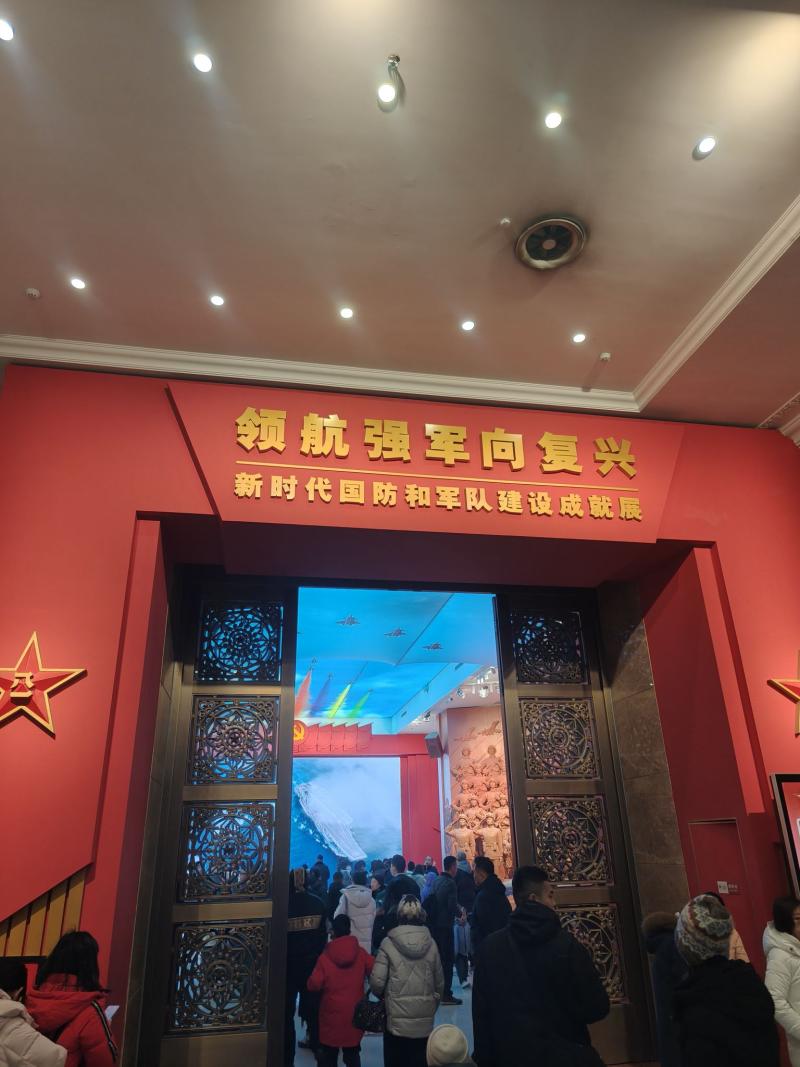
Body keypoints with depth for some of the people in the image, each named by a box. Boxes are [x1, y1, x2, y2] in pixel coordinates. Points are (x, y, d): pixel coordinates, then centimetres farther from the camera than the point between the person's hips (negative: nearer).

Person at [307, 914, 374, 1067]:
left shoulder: (325, 957, -12)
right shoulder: (361, 953, -8)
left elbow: (313, 985, -12)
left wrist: (326, 987, 8)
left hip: (331, 1013, -1)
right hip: (354, 1012, 2)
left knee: (328, 1054, 15)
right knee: (352, 1054, 16)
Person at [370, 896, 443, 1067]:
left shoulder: (389, 943, -11)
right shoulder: (430, 943, -3)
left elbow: (377, 981, -11)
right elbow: (439, 982, 6)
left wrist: (382, 995, 11)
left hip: (397, 1018, -2)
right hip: (425, 1018, 2)